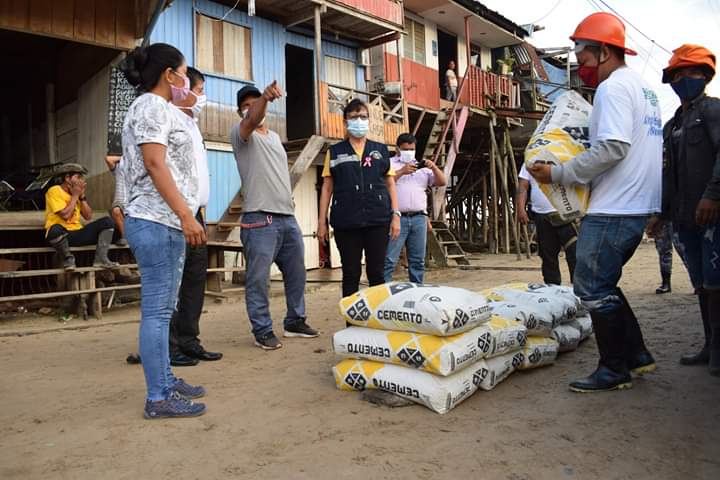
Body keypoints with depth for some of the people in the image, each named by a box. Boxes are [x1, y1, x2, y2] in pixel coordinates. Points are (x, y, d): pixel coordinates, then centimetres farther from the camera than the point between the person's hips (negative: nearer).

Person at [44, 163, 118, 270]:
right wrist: (75, 195, -10)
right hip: (61, 234, -6)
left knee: (107, 221, -9)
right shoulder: (54, 191, -7)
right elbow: (65, 215, -20)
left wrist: (82, 196, -2)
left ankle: (101, 258, -16)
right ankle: (68, 258, -12)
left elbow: (88, 216, 6)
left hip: (77, 234, 6)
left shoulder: (77, 191, 13)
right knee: (56, 230, -41)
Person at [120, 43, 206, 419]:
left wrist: (183, 217, 24)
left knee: (163, 308, 12)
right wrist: (186, 215, -22)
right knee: (157, 310, -8)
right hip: (157, 221, -10)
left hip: (167, 222, 10)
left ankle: (166, 382, 22)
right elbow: (155, 165, -17)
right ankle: (158, 398, -2)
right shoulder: (151, 106, -6)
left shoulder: (158, 108, 24)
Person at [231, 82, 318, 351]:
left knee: (296, 273, 14)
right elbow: (252, 121, -26)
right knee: (258, 279, -4)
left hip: (288, 217, 8)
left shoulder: (275, 137, 21)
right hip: (260, 219, -7)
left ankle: (295, 321, 27)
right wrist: (264, 96, -45)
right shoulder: (241, 134, -1)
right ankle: (262, 331, 7)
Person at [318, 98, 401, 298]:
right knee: (350, 274, 4)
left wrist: (396, 215, 1)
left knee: (377, 273, 5)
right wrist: (322, 221, 2)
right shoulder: (334, 152, 11)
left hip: (378, 220, 1)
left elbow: (390, 184, 12)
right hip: (346, 222, 0)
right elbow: (327, 188, 9)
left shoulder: (381, 150, 14)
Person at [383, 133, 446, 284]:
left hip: (419, 218, 5)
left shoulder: (422, 167, 21)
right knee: (389, 260, -8)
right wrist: (401, 172, -14)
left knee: (418, 261, 8)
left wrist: (434, 167, -3)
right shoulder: (389, 163, 8)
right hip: (397, 218, -4)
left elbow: (442, 182, 14)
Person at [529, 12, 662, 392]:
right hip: (638, 206, 10)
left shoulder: (613, 87, -10)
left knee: (593, 288, -3)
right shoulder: (643, 87, 21)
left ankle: (614, 370, 7)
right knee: (602, 285, 16)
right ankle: (637, 356, 23)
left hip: (613, 209, -10)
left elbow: (613, 148, -23)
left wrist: (559, 174, -16)